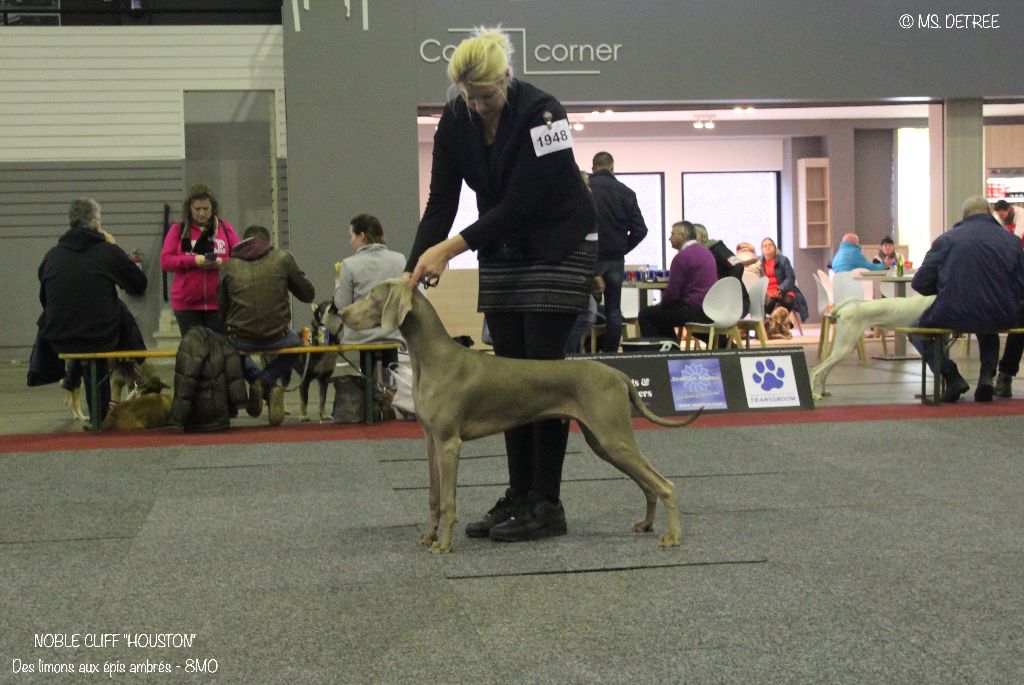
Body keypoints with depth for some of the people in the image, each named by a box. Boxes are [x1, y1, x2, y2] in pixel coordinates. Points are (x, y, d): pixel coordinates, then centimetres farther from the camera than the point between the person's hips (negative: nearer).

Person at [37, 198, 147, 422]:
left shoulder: (51, 256, 6)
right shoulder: (109, 252, -4)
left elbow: (44, 300, 16)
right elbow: (140, 285, 9)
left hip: (59, 340, 4)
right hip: (102, 338, -4)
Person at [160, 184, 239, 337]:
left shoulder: (225, 228, 7)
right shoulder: (178, 230, 5)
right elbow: (165, 261, -2)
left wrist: (222, 263, -14)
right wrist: (193, 260, -15)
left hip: (219, 303, 0)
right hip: (186, 303, 0)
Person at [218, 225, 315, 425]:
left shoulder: (229, 265, 5)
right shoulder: (283, 258, 3)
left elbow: (222, 307, 8)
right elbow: (307, 294, 8)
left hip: (241, 339, 1)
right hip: (277, 338, -1)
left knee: (229, 342, 36)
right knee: (294, 340, 34)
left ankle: (257, 381, 11)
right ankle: (268, 379, 7)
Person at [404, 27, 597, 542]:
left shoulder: (540, 113, -26)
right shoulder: (454, 121, -8)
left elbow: (520, 204, -28)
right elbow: (441, 201, -8)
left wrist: (451, 248, -32)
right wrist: (414, 268, -19)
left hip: (559, 247, -6)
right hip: (502, 253, 6)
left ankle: (546, 504, -3)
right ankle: (518, 496, 10)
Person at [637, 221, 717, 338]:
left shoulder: (682, 256, -14)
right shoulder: (706, 252, 15)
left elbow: (672, 292, -16)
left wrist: (661, 303, 5)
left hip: (694, 311, -9)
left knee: (645, 315, 0)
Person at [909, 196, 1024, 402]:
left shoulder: (946, 240, 2)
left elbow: (920, 284, 1)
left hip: (954, 316, -3)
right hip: (1001, 319, 3)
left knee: (917, 328, 27)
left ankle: (951, 377, 7)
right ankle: (987, 375, 15)